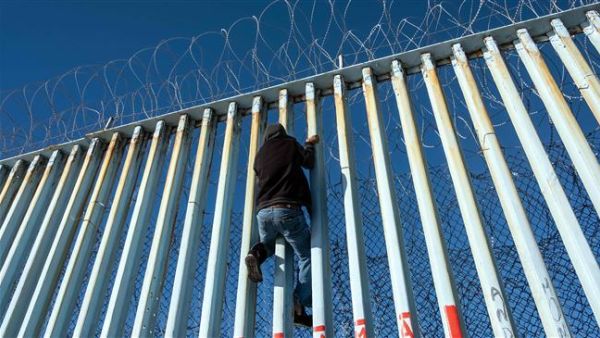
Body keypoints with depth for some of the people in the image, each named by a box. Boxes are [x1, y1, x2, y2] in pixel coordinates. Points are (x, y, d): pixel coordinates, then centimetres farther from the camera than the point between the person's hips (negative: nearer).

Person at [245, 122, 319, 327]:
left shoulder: (260, 153, 19)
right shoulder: (290, 144, 10)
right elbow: (309, 162, 20)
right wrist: (309, 145, 39)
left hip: (263, 212, 4)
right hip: (288, 210, -4)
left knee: (268, 244, 33)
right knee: (306, 257, 5)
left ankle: (257, 253, -2)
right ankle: (299, 304, -14)